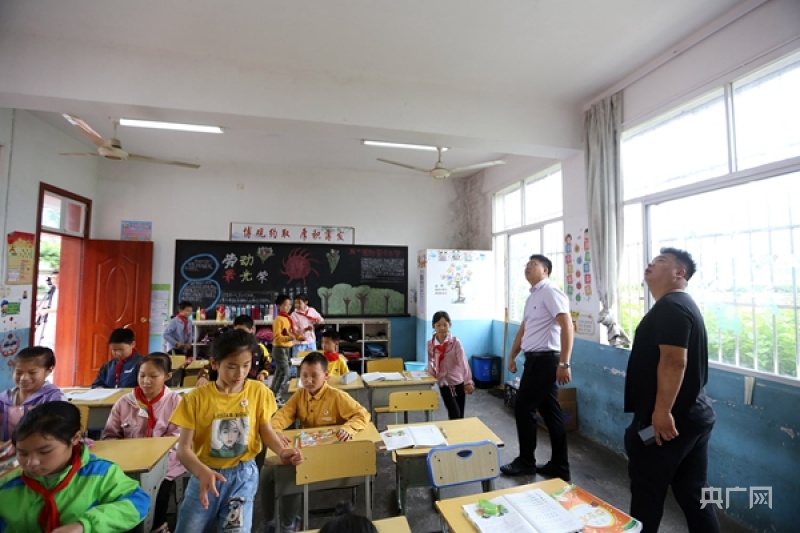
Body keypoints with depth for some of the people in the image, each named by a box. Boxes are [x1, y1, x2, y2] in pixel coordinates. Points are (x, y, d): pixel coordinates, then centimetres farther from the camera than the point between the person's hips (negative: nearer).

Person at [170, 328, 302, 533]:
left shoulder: (258, 392, -11)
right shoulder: (197, 398, -14)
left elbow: (265, 430, 0)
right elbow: (183, 448, -12)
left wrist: (281, 451, -18)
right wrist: (203, 472, -30)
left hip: (243, 474, 0)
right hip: (206, 473, 0)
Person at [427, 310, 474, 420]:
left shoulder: (455, 342, -11)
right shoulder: (430, 344, -5)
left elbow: (463, 362, -16)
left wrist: (468, 381, -22)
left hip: (458, 382, 0)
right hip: (444, 384, 0)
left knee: (460, 416, 11)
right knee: (455, 416, -6)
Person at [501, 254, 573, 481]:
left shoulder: (550, 292, -13)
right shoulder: (532, 296, 17)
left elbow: (567, 326, -22)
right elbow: (523, 329, 23)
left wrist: (564, 363, -26)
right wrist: (512, 356, 23)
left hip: (545, 359, -9)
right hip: (535, 359, 9)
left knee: (523, 408, -1)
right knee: (549, 412, 13)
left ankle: (526, 463, 15)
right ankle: (559, 467, 23)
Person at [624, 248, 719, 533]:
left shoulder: (670, 307, -17)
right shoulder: (683, 304, 15)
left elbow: (674, 361, -26)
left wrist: (662, 412, -25)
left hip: (668, 419, -10)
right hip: (693, 416, 10)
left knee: (647, 491, 7)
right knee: (693, 493, 18)